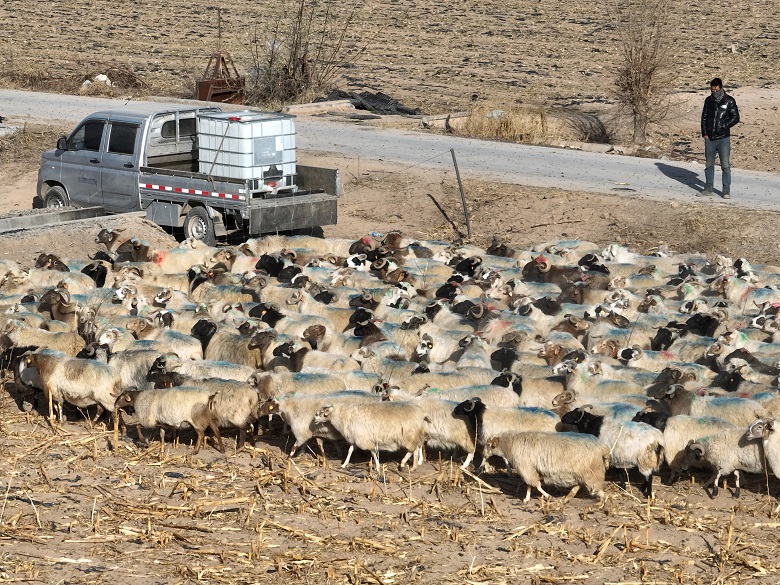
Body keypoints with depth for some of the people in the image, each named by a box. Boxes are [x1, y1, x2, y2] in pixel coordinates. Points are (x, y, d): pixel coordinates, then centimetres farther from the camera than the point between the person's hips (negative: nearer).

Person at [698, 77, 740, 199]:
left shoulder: (729, 101, -3)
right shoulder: (708, 100, 8)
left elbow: (735, 117, -2)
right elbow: (704, 117, 13)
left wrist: (723, 126, -14)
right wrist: (704, 132, 3)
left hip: (723, 138, -4)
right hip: (709, 138, 4)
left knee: (725, 165, -4)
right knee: (709, 164, 9)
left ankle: (726, 191, 0)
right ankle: (708, 189, 18)